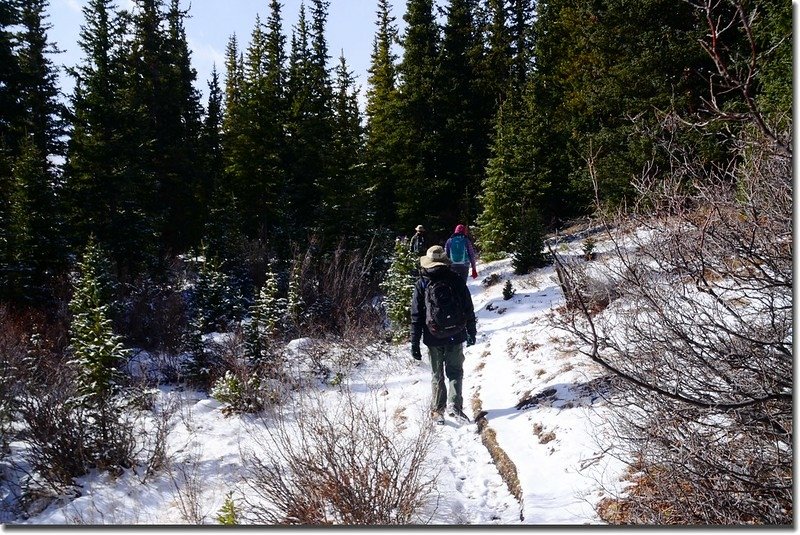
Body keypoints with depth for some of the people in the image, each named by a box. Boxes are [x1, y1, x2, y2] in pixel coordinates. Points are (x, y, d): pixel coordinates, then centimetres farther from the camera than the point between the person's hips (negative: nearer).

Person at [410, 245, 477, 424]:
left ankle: (437, 410, 16)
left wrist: (415, 343, 1)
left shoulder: (422, 284, -7)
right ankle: (454, 406, 1)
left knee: (437, 375, 13)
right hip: (456, 336, 0)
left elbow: (416, 316, -5)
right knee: (455, 372, 13)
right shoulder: (456, 280, -5)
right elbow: (469, 309, 1)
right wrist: (471, 332, 14)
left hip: (433, 338, 0)